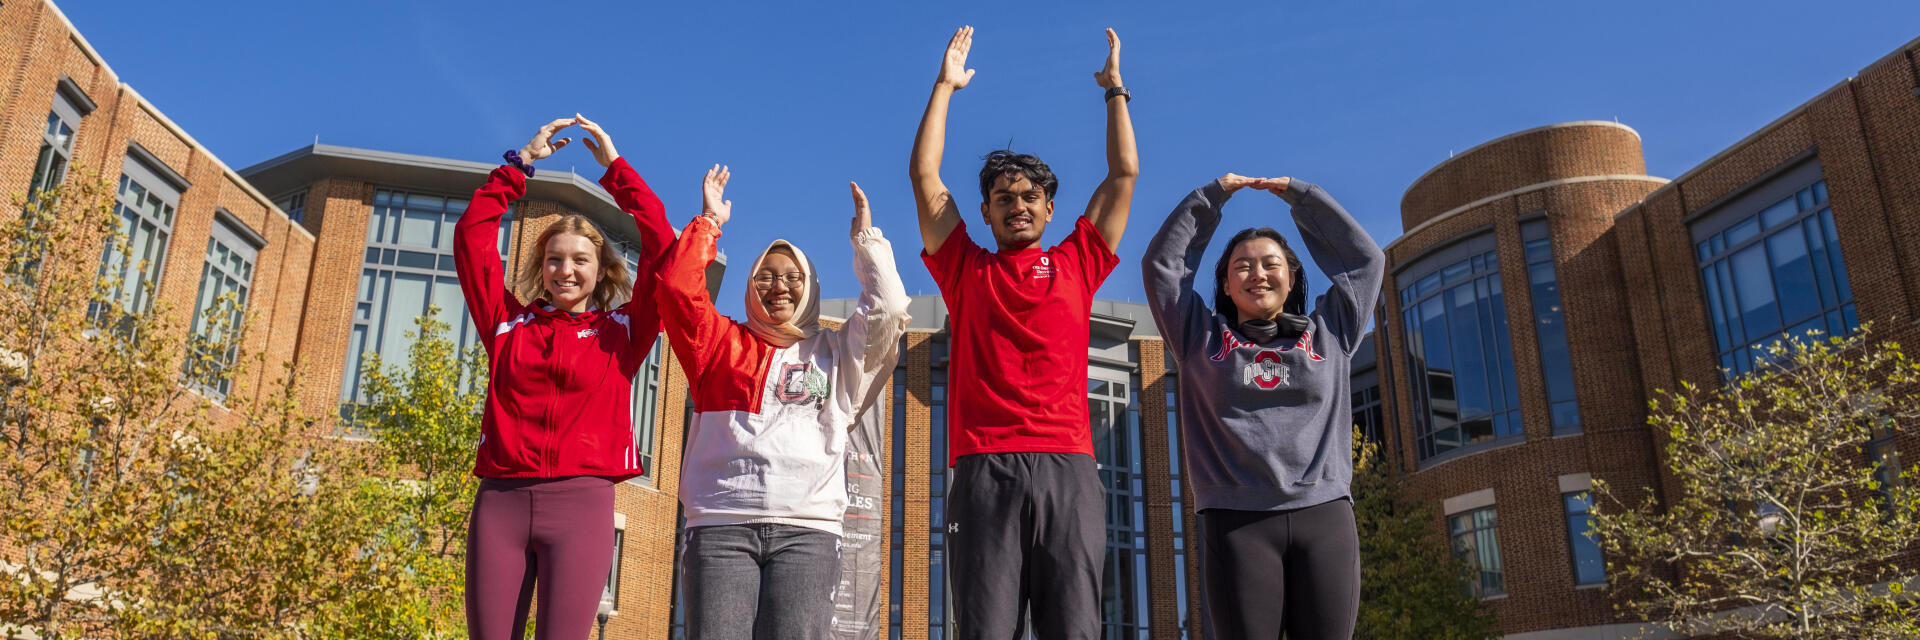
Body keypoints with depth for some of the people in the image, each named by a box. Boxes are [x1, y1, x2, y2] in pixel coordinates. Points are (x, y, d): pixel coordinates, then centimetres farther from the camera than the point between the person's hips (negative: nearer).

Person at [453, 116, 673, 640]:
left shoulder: (620, 333, 11)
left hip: (581, 502, -2)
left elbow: (661, 248, 6)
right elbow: (472, 234, 16)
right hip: (500, 500, 2)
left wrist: (615, 166, 12)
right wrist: (521, 161, 17)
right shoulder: (509, 322, 16)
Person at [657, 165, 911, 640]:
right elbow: (678, 287, 11)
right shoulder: (724, 344, 21)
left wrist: (866, 238, 19)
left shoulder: (835, 353, 21)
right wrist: (710, 222, 18)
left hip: (807, 529, 0)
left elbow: (889, 308, 11)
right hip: (721, 525, 0)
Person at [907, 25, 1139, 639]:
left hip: (1067, 466, 1)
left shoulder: (1076, 265, 20)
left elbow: (1124, 173, 22)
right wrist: (945, 87, 21)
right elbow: (925, 176, 16)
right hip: (984, 467, -1)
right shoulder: (965, 270, 18)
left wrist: (1115, 90, 28)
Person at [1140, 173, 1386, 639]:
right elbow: (1161, 263, 17)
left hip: (1325, 514, 1)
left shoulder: (1327, 332, 21)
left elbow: (1364, 257, 24)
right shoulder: (1202, 337, 18)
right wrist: (1211, 195, 21)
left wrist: (1301, 195, 26)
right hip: (1237, 519, -1)